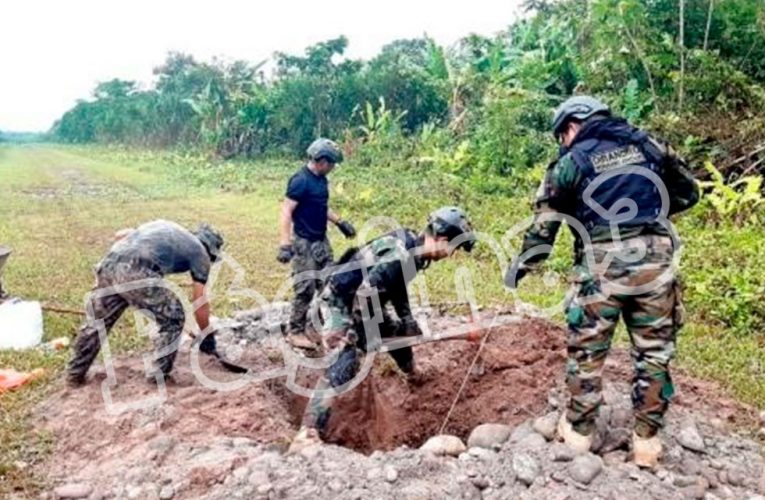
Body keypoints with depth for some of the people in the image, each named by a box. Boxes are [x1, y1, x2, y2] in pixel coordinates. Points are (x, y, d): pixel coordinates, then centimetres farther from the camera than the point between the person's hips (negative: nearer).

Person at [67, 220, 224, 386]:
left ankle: (75, 373, 39)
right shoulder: (200, 252, 17)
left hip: (109, 264, 7)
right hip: (137, 274, -7)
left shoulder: (164, 224, 34)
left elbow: (120, 234, 29)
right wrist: (207, 336, 25)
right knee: (173, 319, 14)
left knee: (97, 321, 25)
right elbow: (200, 302, 15)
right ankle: (159, 376, 18)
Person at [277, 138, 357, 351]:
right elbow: (286, 212, -21)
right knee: (306, 289, -6)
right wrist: (285, 244, -27)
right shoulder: (301, 181, -18)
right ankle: (295, 332, 7)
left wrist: (340, 222, 20)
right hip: (304, 243, -9)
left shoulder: (321, 179, 9)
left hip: (321, 241, 9)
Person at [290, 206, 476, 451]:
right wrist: (366, 336, -19)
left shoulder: (412, 244, 1)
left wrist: (410, 322, 19)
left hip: (361, 300, 10)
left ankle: (413, 377, 51)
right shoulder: (400, 255, -30)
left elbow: (398, 286, 17)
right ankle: (308, 434, -20)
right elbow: (364, 294, -30)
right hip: (339, 300, -10)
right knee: (342, 367, -20)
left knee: (399, 334, 24)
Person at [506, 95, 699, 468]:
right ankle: (646, 440, 22)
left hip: (602, 268, -3)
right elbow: (688, 193, 18)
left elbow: (545, 221, 2)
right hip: (655, 263, 3)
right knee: (654, 353, 13)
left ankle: (579, 431, 24)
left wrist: (521, 266, 11)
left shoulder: (571, 162, 3)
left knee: (587, 351, 12)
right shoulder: (648, 145, 12)